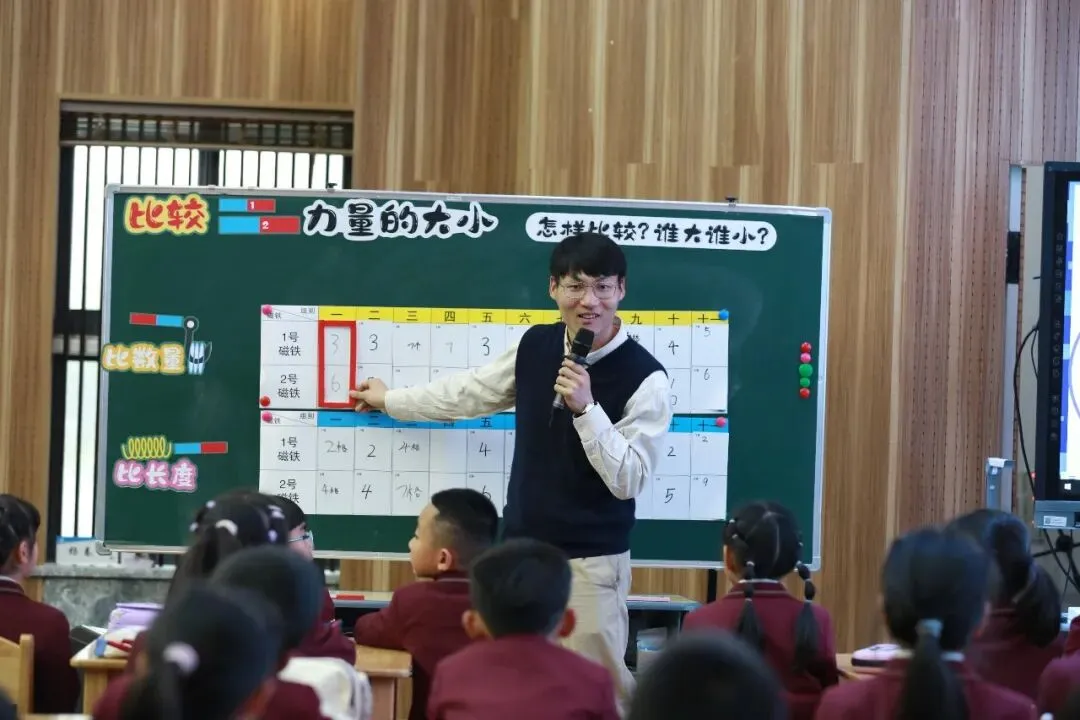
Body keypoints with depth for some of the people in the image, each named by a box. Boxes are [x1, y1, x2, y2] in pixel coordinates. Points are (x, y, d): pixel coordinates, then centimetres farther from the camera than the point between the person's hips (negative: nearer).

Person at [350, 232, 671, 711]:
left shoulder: (645, 377, -15)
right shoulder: (535, 346, 2)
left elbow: (628, 480, -17)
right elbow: (471, 392, 19)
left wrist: (586, 408, -27)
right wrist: (391, 401, 29)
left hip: (590, 559, -6)